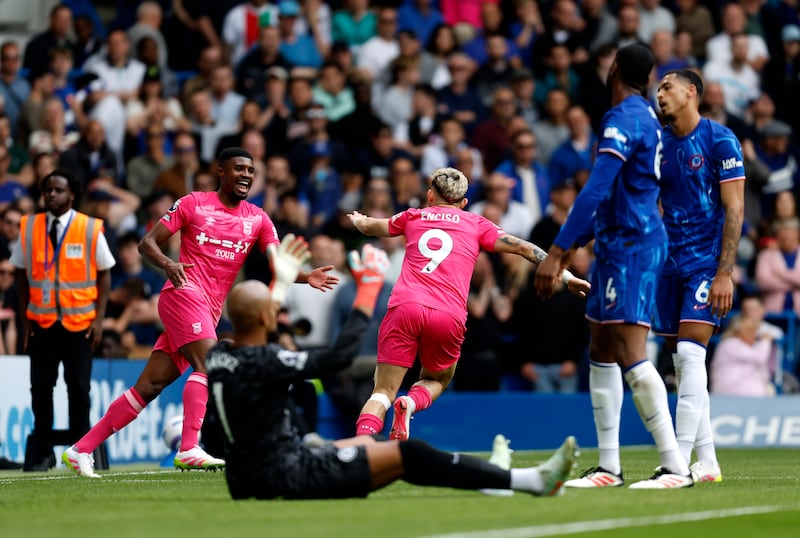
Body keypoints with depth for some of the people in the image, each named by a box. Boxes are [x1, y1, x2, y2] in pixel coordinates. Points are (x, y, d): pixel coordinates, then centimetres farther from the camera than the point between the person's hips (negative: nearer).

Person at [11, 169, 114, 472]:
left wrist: (98, 319, -6)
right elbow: (22, 275, 9)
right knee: (40, 387, 1)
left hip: (79, 322, -2)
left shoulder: (91, 229, -3)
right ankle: (42, 453, 9)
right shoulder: (29, 227, 2)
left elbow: (104, 274, 1)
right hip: (41, 322, 2)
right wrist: (25, 317, 3)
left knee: (79, 387, 1)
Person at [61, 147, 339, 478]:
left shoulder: (258, 219, 12)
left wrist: (305, 277, -18)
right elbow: (147, 243, 2)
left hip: (210, 311, 5)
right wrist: (168, 264, -19)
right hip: (184, 293, -5)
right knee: (208, 364, -25)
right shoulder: (193, 204, 2)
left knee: (149, 387, 2)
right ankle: (189, 449, -32)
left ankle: (81, 450, 6)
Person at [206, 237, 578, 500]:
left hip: (246, 478, 10)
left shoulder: (218, 355, 3)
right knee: (404, 454, -6)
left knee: (366, 443, 25)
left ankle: (479, 478, 34)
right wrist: (368, 289, -12)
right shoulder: (263, 363, -23)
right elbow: (339, 356, -21)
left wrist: (280, 281, 36)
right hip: (285, 478, -10)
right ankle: (530, 481, -3)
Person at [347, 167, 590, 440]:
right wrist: (566, 276, 14)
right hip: (448, 316, 0)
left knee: (383, 392, 2)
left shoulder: (414, 217, 24)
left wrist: (358, 220, 64)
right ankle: (410, 403, -8)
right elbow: (522, 247, 13)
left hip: (405, 307, 0)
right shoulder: (476, 224, 20)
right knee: (436, 381, 25)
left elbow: (368, 226, 41)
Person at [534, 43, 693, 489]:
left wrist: (556, 252, -23)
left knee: (630, 353, -15)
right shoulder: (646, 117, 17)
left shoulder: (624, 118, -14)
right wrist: (574, 245, 28)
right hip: (620, 245, 10)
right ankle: (609, 466, 15)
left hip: (631, 245, -10)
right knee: (602, 354, 13)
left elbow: (597, 190, -22)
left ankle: (676, 465, -18)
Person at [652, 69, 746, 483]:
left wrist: (725, 273, -16)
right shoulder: (660, 144, 11)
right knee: (681, 360, 5)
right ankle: (707, 462, 10)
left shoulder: (720, 140, -7)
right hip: (670, 262, 6)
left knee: (690, 352, -16)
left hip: (707, 262, -6)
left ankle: (680, 461, -19)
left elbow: (735, 209, -10)